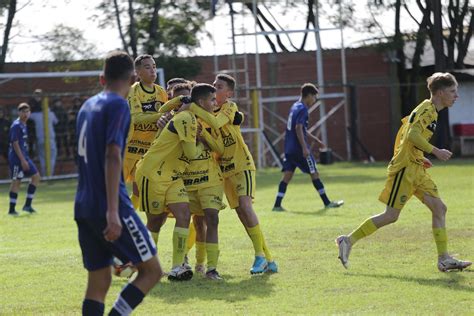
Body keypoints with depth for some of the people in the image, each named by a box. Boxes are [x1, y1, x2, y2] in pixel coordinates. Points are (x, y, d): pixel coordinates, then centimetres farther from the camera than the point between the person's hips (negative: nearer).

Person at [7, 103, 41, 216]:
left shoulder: (23, 125, 14)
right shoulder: (16, 125, -14)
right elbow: (15, 144, -19)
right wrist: (22, 160, -21)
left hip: (24, 156, 9)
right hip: (17, 158, -9)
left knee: (36, 176, 7)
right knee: (16, 181, -6)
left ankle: (27, 205, 10)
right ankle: (12, 209, 1)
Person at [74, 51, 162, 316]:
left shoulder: (88, 106, 16)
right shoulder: (118, 105, -9)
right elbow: (112, 157, -18)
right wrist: (113, 211, -24)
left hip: (84, 208, 8)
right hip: (110, 207, -8)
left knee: (99, 281, 8)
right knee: (151, 270, 0)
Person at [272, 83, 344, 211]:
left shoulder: (295, 107, 17)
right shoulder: (302, 109, -12)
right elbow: (298, 128, -22)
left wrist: (315, 139, 31)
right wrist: (304, 148, -25)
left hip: (289, 148, 8)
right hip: (299, 148, -8)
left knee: (287, 175, 5)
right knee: (314, 173, 0)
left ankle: (277, 205, -3)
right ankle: (327, 203, 6)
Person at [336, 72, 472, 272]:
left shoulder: (431, 111, 18)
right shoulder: (427, 109, -12)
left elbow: (407, 132, 23)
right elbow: (412, 135, -25)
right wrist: (435, 151, -22)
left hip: (416, 169, 10)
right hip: (405, 168, -10)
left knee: (439, 208, 1)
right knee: (391, 216, -6)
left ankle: (444, 259, 1)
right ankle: (348, 241, 3)